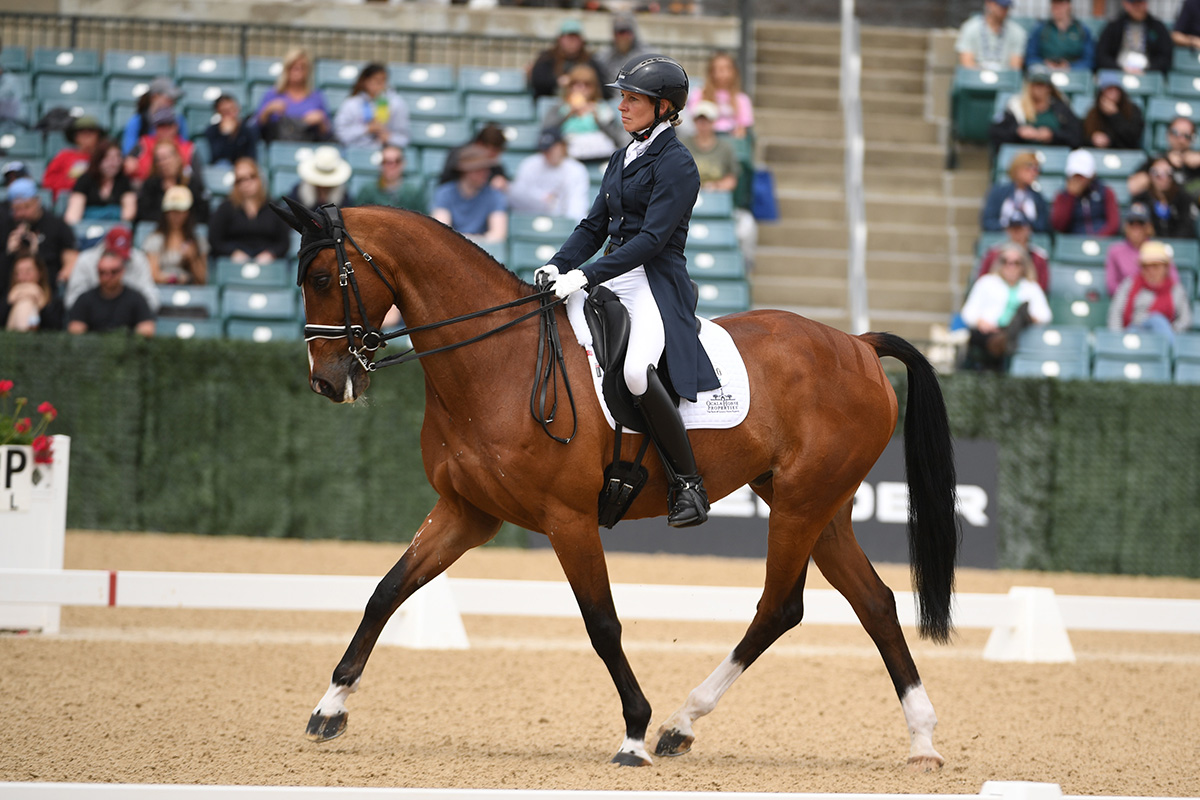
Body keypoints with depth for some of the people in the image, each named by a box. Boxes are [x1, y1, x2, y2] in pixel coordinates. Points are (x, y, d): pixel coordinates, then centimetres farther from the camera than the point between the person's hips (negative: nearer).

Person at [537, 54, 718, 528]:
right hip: (612, 280, 9)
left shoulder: (675, 164, -9)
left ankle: (688, 485, -23)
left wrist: (584, 276, -23)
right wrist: (557, 266, 0)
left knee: (636, 369, -33)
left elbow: (652, 238, -18)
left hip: (657, 284, -9)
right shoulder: (622, 160, 17)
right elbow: (595, 226, 19)